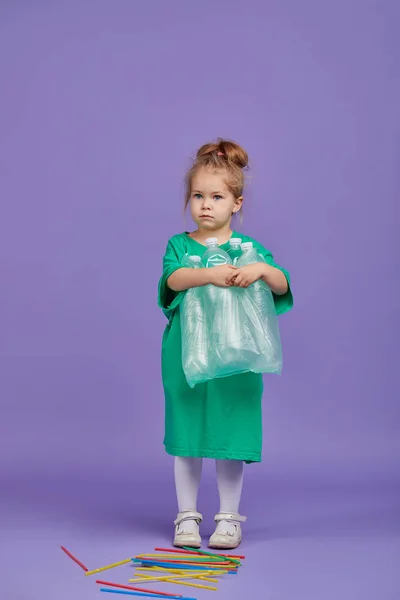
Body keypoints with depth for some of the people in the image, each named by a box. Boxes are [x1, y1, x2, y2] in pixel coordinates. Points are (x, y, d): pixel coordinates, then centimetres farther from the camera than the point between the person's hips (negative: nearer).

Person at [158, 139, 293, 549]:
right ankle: (187, 516, 22)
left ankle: (229, 518, 20)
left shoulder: (249, 248, 4)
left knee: (230, 436, 5)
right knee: (186, 437, 8)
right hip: (185, 357, 1)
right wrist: (209, 274, -35)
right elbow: (173, 278, -17)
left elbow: (282, 285, -7)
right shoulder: (179, 245, 4)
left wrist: (262, 270, -28)